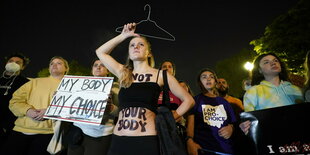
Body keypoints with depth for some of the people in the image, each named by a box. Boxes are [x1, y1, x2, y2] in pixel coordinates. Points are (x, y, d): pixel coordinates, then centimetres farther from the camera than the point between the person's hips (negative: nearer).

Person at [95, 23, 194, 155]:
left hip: (147, 141, -2)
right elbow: (100, 52, 17)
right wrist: (123, 35, 14)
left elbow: (188, 100, 6)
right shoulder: (123, 73, 9)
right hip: (118, 141, 3)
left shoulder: (160, 75, 1)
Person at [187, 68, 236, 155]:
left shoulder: (223, 102, 15)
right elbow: (190, 122, -8)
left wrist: (231, 127, -5)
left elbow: (232, 122, 17)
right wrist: (190, 140, -23)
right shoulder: (196, 99, 3)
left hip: (225, 148, 4)